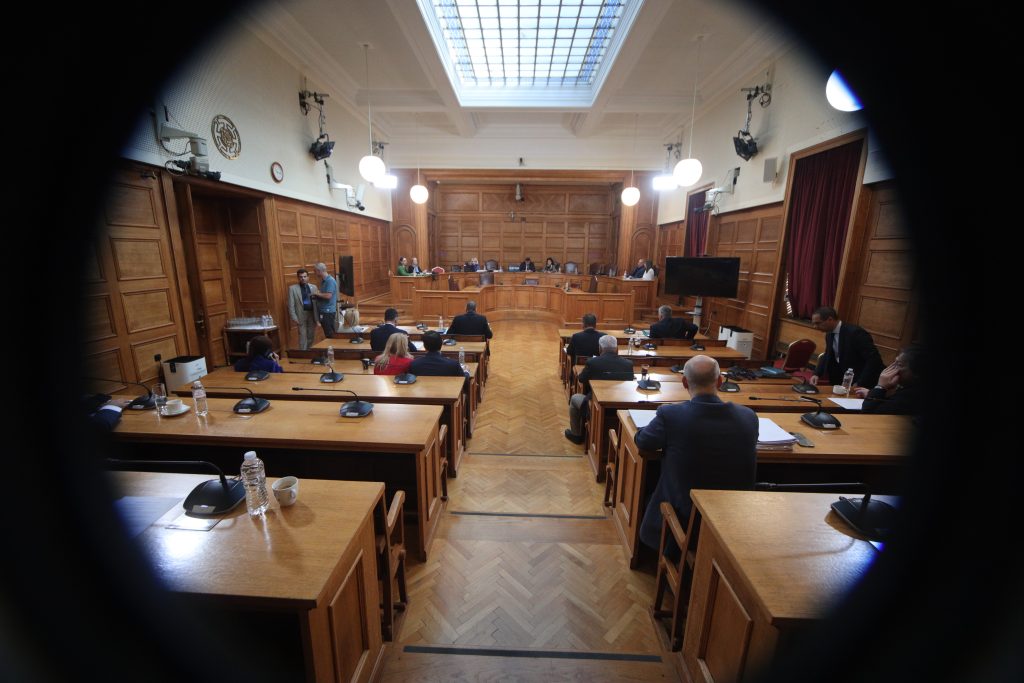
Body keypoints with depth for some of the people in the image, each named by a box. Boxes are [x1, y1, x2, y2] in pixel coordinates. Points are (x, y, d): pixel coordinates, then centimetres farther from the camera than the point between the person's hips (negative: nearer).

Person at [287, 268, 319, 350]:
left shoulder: (313, 287, 8)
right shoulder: (292, 288, -1)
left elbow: (317, 301, 5)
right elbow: (291, 305, -4)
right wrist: (294, 317, -10)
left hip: (312, 314, 3)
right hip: (301, 315, -3)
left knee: (311, 336, 12)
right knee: (303, 336, 0)